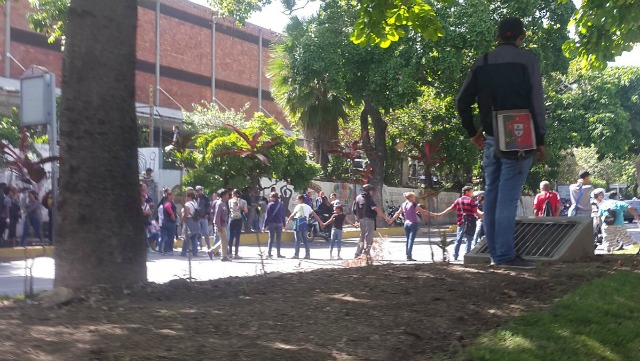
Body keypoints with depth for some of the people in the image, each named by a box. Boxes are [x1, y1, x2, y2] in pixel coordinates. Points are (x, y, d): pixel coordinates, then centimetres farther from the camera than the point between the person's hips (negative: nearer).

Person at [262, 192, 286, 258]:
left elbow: (267, 216, -7)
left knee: (271, 238, 4)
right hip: (279, 224, 2)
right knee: (278, 239, 6)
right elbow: (283, 216, 8)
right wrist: (284, 225, 15)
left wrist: (264, 226, -5)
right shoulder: (281, 205, 3)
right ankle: (278, 253, 6)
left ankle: (269, 253, 3)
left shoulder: (270, 205, -7)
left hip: (271, 223, -2)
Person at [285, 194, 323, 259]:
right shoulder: (307, 207, 14)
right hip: (305, 225, 7)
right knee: (305, 240, 11)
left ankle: (296, 254, -4)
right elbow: (315, 214, 13)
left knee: (297, 240, -4)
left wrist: (288, 221, -4)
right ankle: (307, 254, 9)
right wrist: (320, 222, 17)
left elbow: (292, 215, -9)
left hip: (298, 224, -7)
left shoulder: (299, 206, -7)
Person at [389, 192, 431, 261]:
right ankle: (409, 256, -12)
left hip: (406, 223, 6)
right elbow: (423, 211, -6)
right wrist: (430, 213, 2)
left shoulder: (403, 205, 8)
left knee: (408, 240, 12)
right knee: (411, 240, -8)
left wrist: (391, 220, 26)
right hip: (414, 223, -6)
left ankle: (408, 255, 10)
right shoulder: (413, 205, -9)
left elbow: (397, 213, 15)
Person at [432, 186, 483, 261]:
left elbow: (450, 208, 8)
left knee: (458, 240, 10)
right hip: (470, 223, -5)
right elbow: (476, 212, -10)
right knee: (468, 240, 1)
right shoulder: (471, 200, -6)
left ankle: (455, 256, 9)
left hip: (461, 222, 5)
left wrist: (440, 214, 13)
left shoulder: (458, 200, 10)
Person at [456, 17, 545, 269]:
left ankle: (495, 253, 12)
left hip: (491, 138, 5)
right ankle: (505, 255, -12)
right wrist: (540, 140, -2)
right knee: (508, 196, -9)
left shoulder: (482, 62, 11)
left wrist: (472, 132, 18)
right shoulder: (527, 60, -1)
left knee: (492, 194, 9)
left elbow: (462, 101, 8)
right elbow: (536, 102, -5)